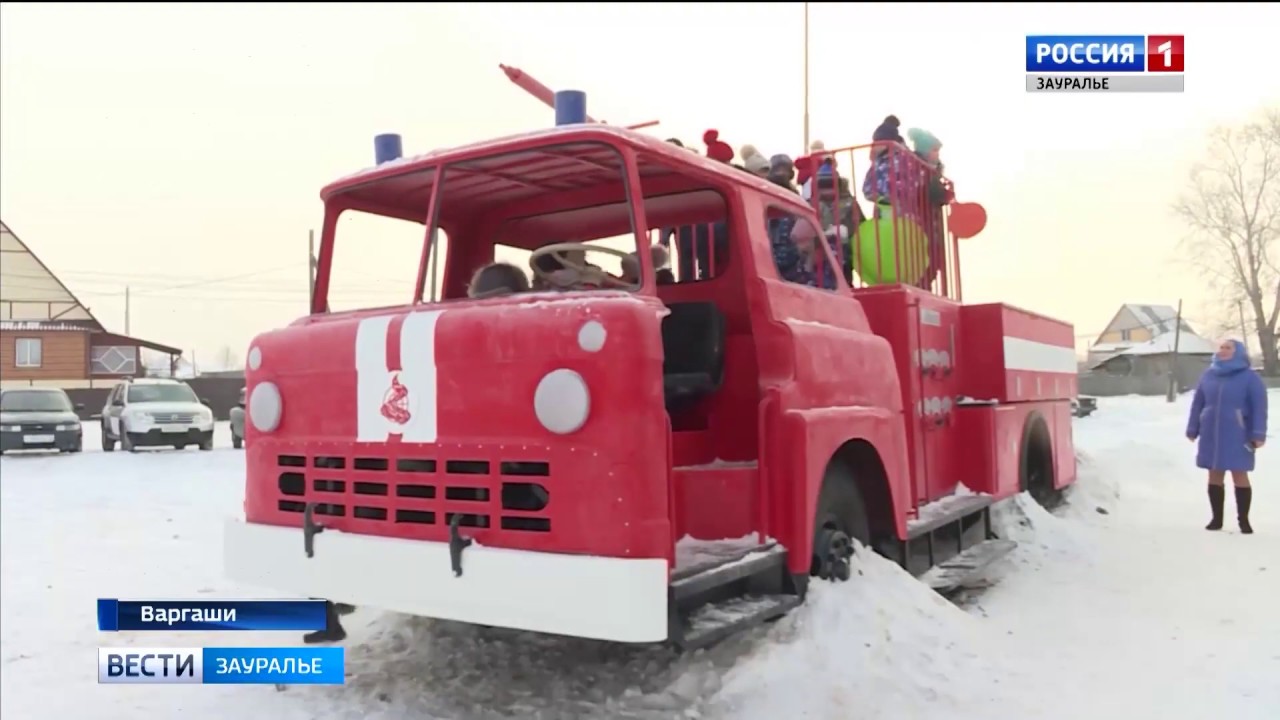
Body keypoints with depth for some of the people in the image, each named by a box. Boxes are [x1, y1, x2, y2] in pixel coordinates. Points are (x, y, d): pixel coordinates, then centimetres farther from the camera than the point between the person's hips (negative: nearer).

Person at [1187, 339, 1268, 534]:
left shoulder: (1249, 377, -4)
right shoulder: (1209, 375, 9)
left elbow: (1259, 407, -8)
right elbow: (1198, 404, 11)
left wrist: (1258, 434, -14)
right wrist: (1192, 429, 9)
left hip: (1237, 436, -4)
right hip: (1211, 435, 4)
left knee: (1240, 476, 1)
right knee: (1215, 477, 8)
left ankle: (1244, 520, 10)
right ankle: (1217, 519, 17)